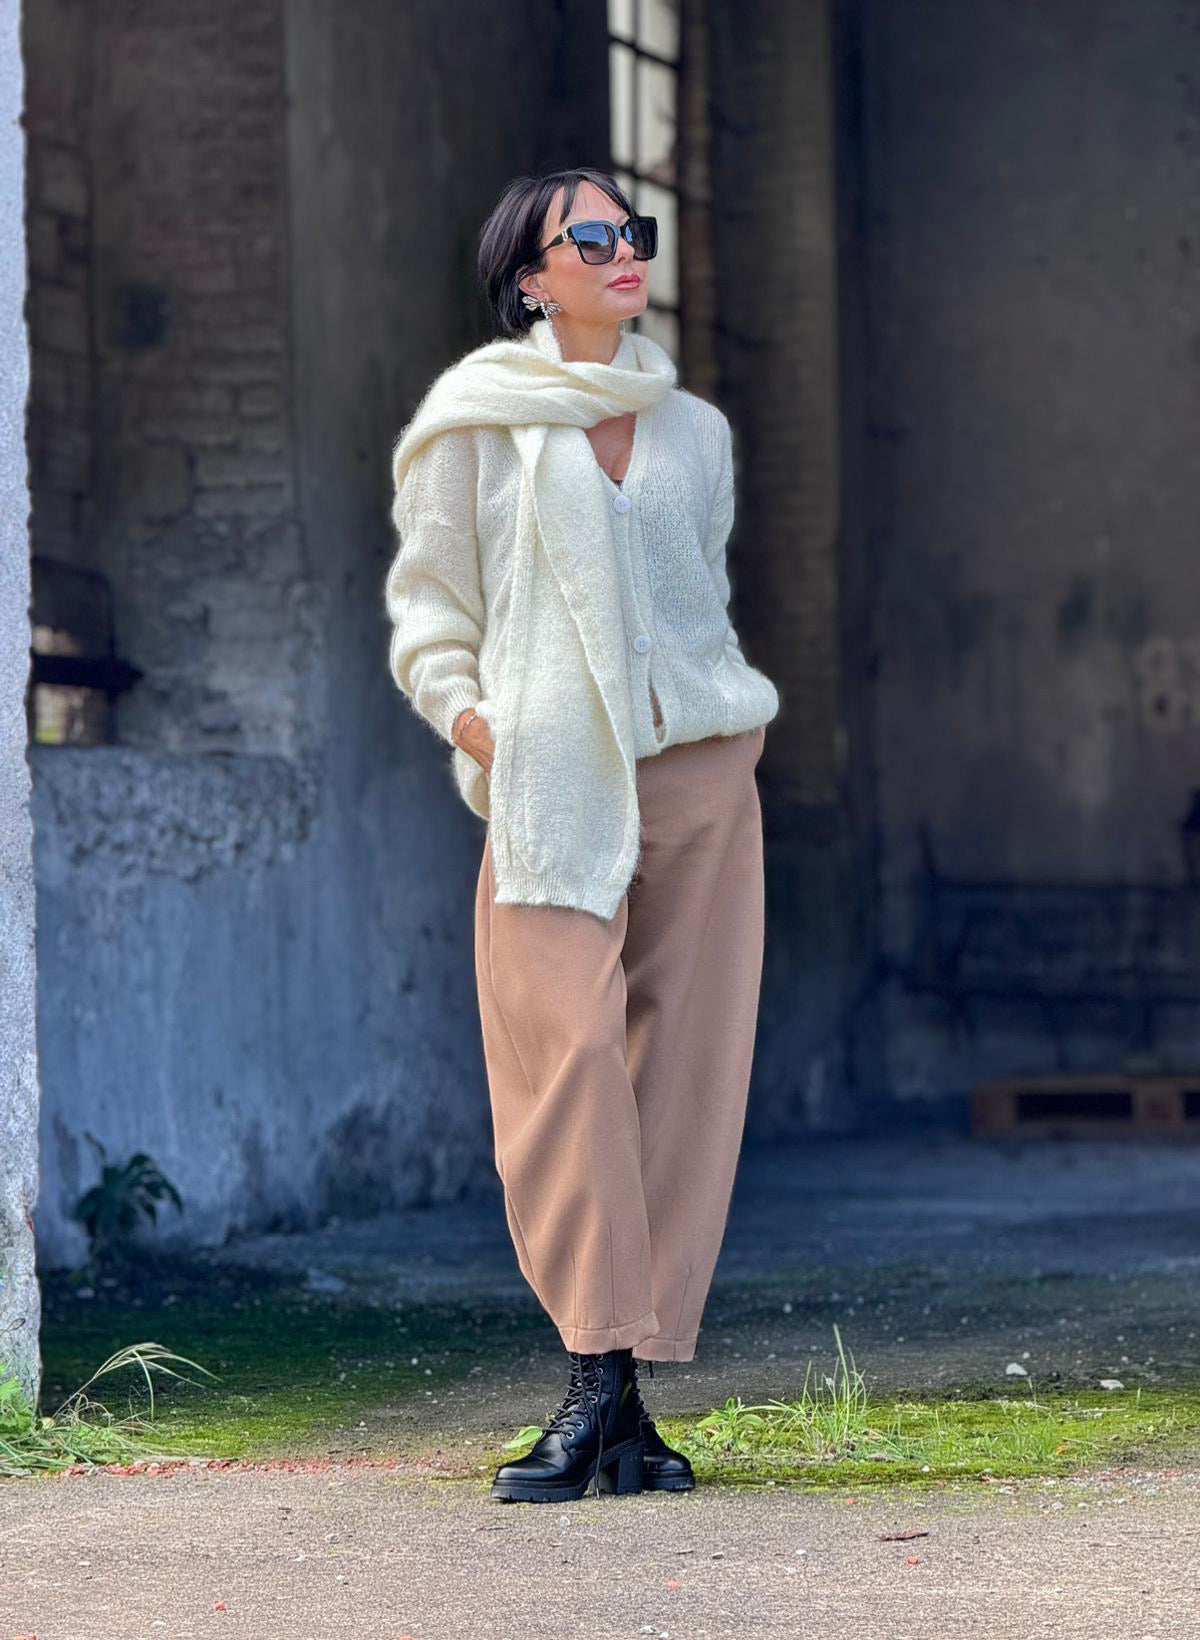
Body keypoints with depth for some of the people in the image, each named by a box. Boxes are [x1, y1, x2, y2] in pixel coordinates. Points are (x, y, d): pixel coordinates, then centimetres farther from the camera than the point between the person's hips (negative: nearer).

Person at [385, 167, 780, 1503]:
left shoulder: (693, 430, 17)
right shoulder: (476, 420, 5)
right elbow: (427, 601, 7)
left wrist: (734, 719, 14)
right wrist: (474, 723, -6)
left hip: (701, 770, 4)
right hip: (552, 783, -4)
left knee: (686, 1065, -1)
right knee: (568, 1052, -16)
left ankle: (625, 1398, 2)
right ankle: (599, 1379, -14)